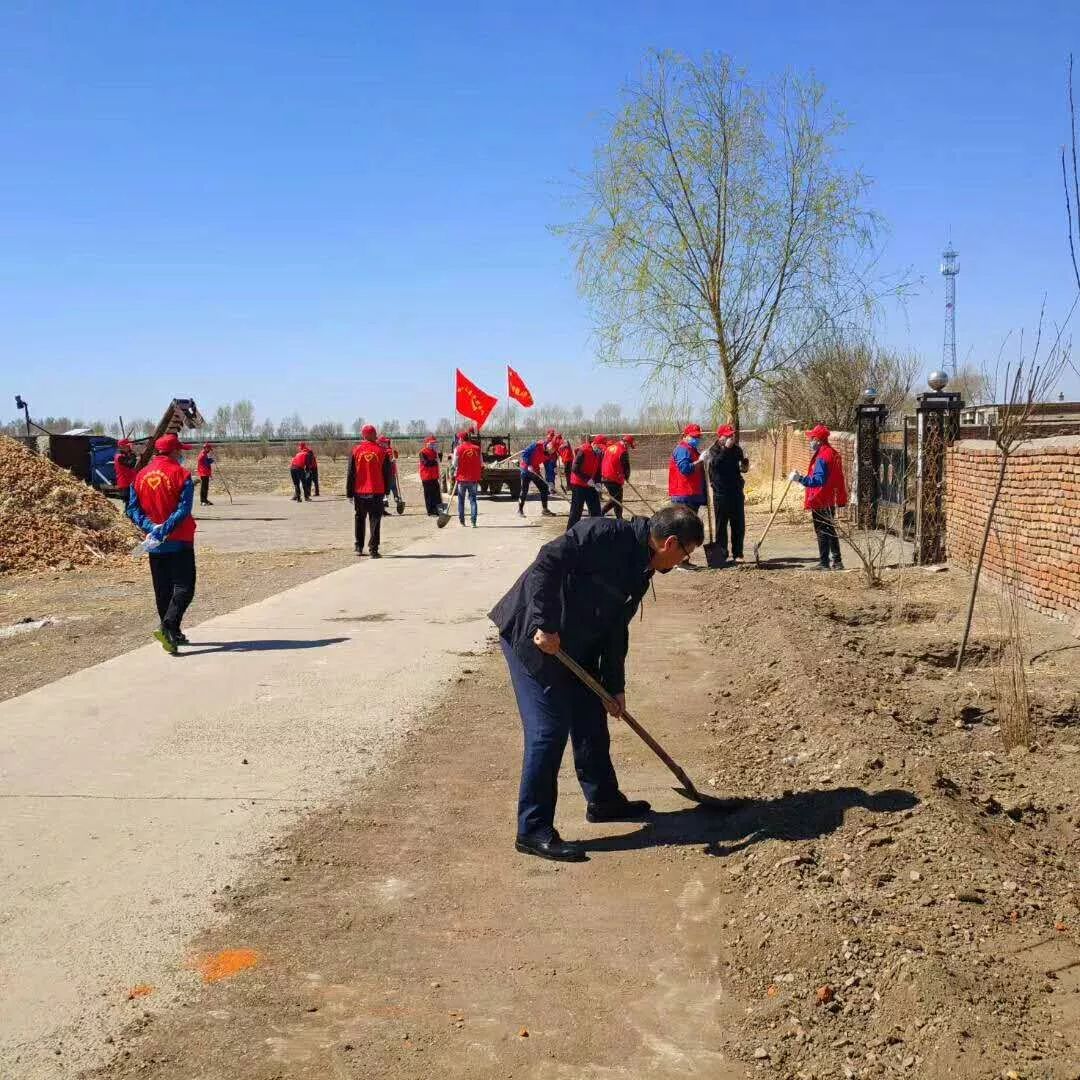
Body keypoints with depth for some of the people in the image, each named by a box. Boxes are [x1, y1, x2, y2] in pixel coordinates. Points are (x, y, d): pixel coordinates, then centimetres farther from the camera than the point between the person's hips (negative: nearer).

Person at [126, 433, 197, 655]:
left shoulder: (141, 476, 7)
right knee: (184, 587, -4)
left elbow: (133, 509, 1)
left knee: (162, 591, 14)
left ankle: (173, 634, 20)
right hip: (179, 542, -5)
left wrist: (151, 527, -9)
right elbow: (183, 510, -19)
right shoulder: (181, 474, -8)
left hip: (154, 545, 5)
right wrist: (164, 530, -20)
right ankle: (167, 627, -23)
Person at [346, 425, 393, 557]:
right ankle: (373, 550, -4)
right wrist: (387, 490, 13)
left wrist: (349, 492, 5)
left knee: (359, 519, 16)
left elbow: (350, 473, -1)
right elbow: (387, 473, 3)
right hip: (377, 492, -1)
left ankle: (359, 548, 19)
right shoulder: (382, 451, -2)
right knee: (375, 520, 2)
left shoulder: (356, 450, -2)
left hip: (359, 492, 1)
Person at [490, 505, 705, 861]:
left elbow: (615, 629, 17)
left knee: (591, 722, 18)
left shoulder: (640, 571, 10)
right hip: (533, 636, -10)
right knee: (548, 731, -10)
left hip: (574, 647, 10)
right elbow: (549, 560, -27)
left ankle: (603, 800, 37)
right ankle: (533, 830, -1)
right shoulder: (608, 535, -19)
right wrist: (546, 625, -29)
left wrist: (614, 686, 16)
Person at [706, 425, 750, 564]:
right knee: (721, 525, 1)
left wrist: (744, 467, -2)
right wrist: (726, 448, -26)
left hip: (736, 492, 4)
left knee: (739, 525, 6)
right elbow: (715, 463, -26)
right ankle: (722, 555, 7)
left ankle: (738, 554, 14)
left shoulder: (737, 449, 8)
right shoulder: (714, 450, -4)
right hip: (721, 493, -4)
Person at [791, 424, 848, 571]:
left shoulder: (822, 457, -19)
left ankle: (824, 563, 1)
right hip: (830, 501, 10)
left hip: (820, 503, -10)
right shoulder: (834, 454, 12)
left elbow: (819, 480, -25)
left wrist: (801, 479, -30)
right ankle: (837, 562, 21)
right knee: (831, 531, 16)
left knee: (822, 532, -3)